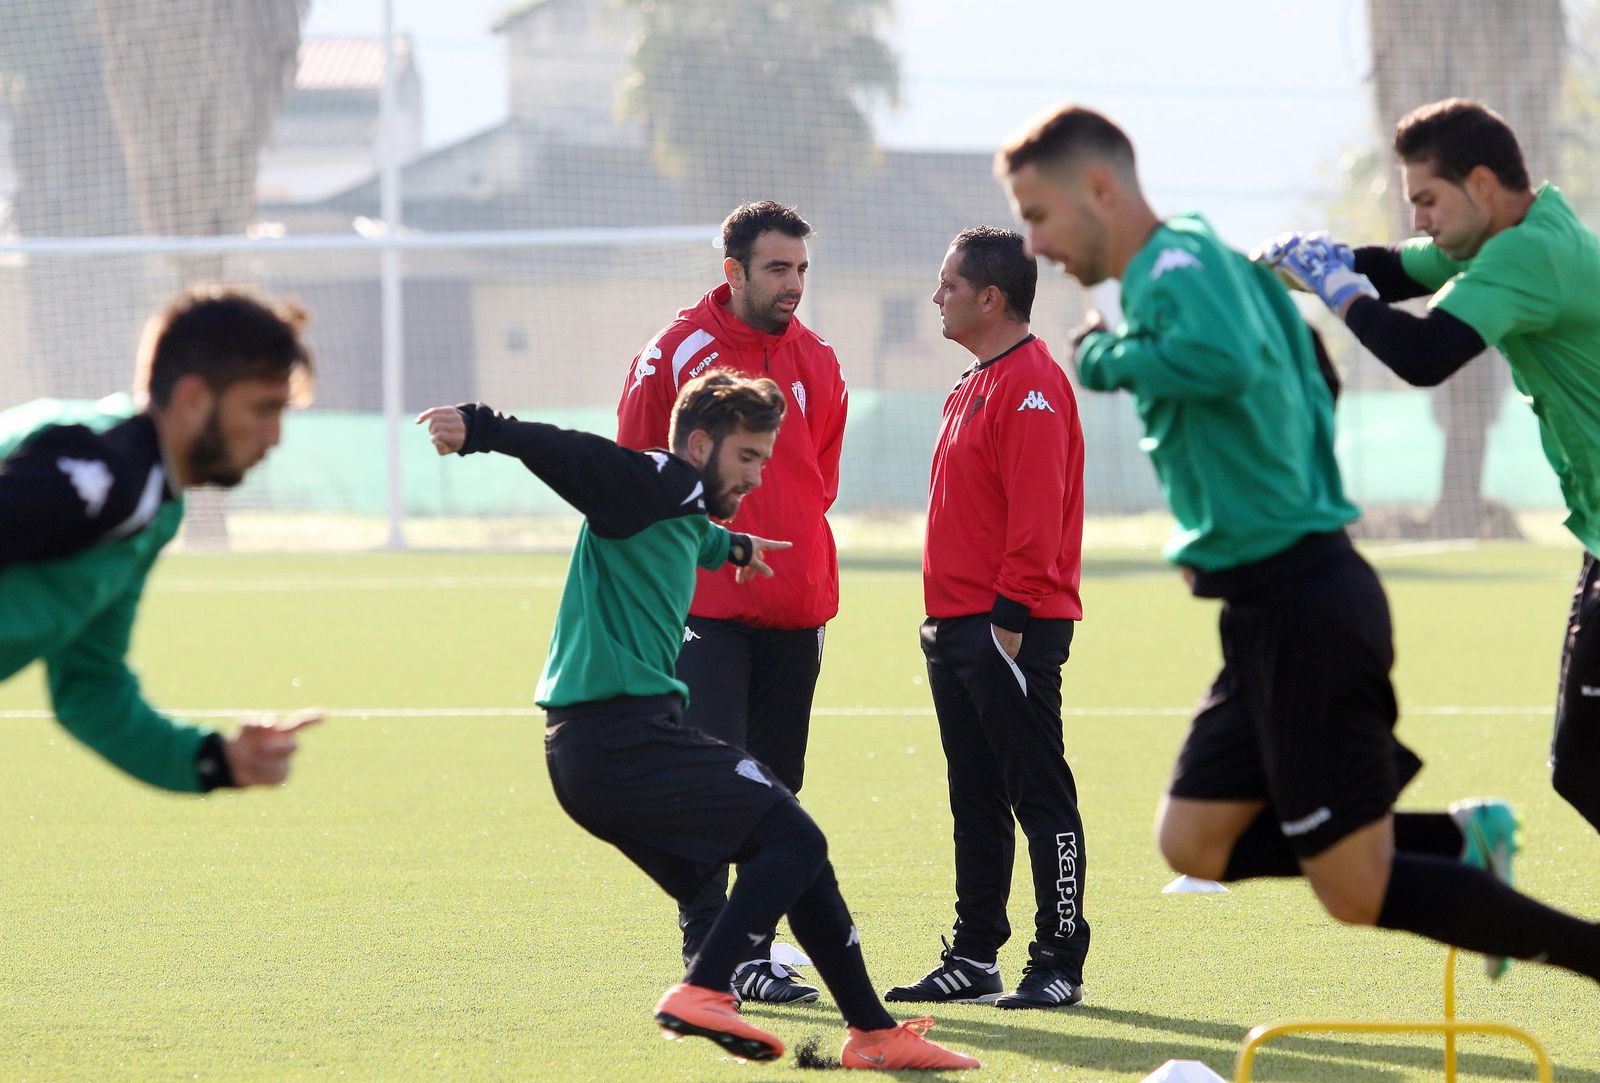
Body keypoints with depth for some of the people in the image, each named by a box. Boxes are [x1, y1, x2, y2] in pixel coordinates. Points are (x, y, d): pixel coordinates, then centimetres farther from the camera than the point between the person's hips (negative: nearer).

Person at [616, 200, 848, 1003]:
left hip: (793, 613, 5)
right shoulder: (675, 354, -4)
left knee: (776, 786, 7)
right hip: (704, 611, -5)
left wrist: (814, 584, 13)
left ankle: (755, 944, 13)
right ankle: (708, 946, -8)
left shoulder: (817, 364, 10)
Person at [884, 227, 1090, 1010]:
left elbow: (1035, 518, -19)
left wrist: (1009, 619, -22)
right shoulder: (974, 384, 18)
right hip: (956, 631, 10)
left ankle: (1059, 964, -2)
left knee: (1040, 797, -5)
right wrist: (946, 620, 18)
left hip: (1010, 630, -10)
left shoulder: (1030, 386, -13)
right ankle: (974, 959, 18)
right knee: (976, 801, 13)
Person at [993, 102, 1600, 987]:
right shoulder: (1202, 261, 15)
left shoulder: (1179, 265, -15)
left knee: (1358, 895, -4)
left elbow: (1227, 357, -38)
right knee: (1194, 841, 12)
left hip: (1301, 609, -10)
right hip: (1274, 609, 10)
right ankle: (1459, 838, 12)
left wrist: (1107, 360, -20)